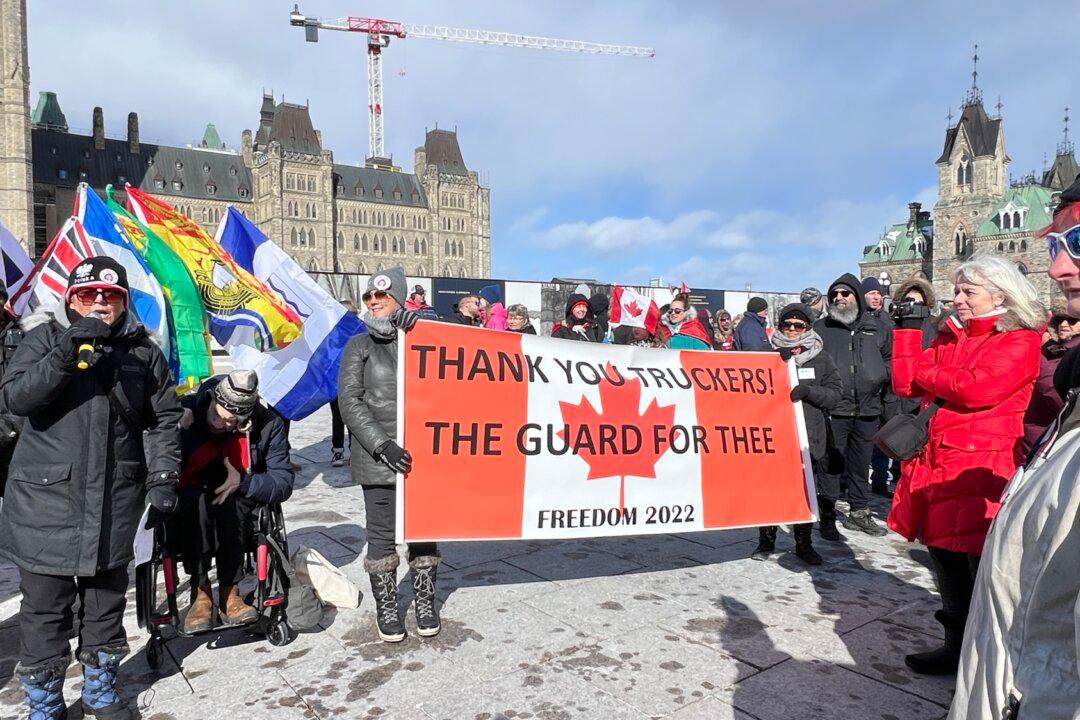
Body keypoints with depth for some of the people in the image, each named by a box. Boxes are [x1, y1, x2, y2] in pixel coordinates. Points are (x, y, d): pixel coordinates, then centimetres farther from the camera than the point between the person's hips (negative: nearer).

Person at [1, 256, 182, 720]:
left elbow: (163, 421, 7)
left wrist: (163, 480, -1)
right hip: (46, 498, -2)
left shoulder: (143, 352, 5)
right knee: (45, 607, 7)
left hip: (115, 503, 2)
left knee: (107, 601, 15)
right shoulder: (45, 337, -1)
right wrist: (65, 353, -26)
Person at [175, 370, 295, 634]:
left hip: (237, 505, 0)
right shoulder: (184, 410, -15)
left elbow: (283, 483, -12)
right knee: (196, 499, -33)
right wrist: (177, 431, -29)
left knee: (229, 504, -33)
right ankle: (200, 592, -26)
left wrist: (243, 482, -28)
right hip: (187, 506, 0)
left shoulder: (268, 425, -14)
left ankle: (229, 592, -22)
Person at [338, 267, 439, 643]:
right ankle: (386, 608, 22)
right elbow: (350, 401, -3)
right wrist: (383, 445, -14)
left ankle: (425, 603, 26)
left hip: (421, 453, 2)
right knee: (383, 533, 5)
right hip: (377, 457, -1)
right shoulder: (360, 345, 4)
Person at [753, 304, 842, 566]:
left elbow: (834, 393, 3)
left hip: (807, 434, 1)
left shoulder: (821, 359, 8)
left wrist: (808, 391, -15)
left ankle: (803, 544, 21)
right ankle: (766, 540, 18)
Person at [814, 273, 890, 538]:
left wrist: (882, 374, 6)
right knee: (832, 464, -1)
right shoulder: (820, 328, 2)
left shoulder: (876, 329, 12)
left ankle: (859, 512, 27)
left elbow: (889, 358, 25)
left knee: (861, 464, 14)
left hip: (868, 409, 4)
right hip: (833, 409, -4)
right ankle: (827, 516, 8)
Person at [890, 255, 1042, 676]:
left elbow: (976, 388, -20)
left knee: (982, 567, -1)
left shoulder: (1020, 342, -4)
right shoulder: (949, 337, 16)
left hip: (982, 468, -7)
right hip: (937, 462, 7)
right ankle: (957, 646, 28)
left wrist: (924, 372, -4)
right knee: (945, 557, 14)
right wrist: (908, 325, 4)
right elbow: (905, 384, 7)